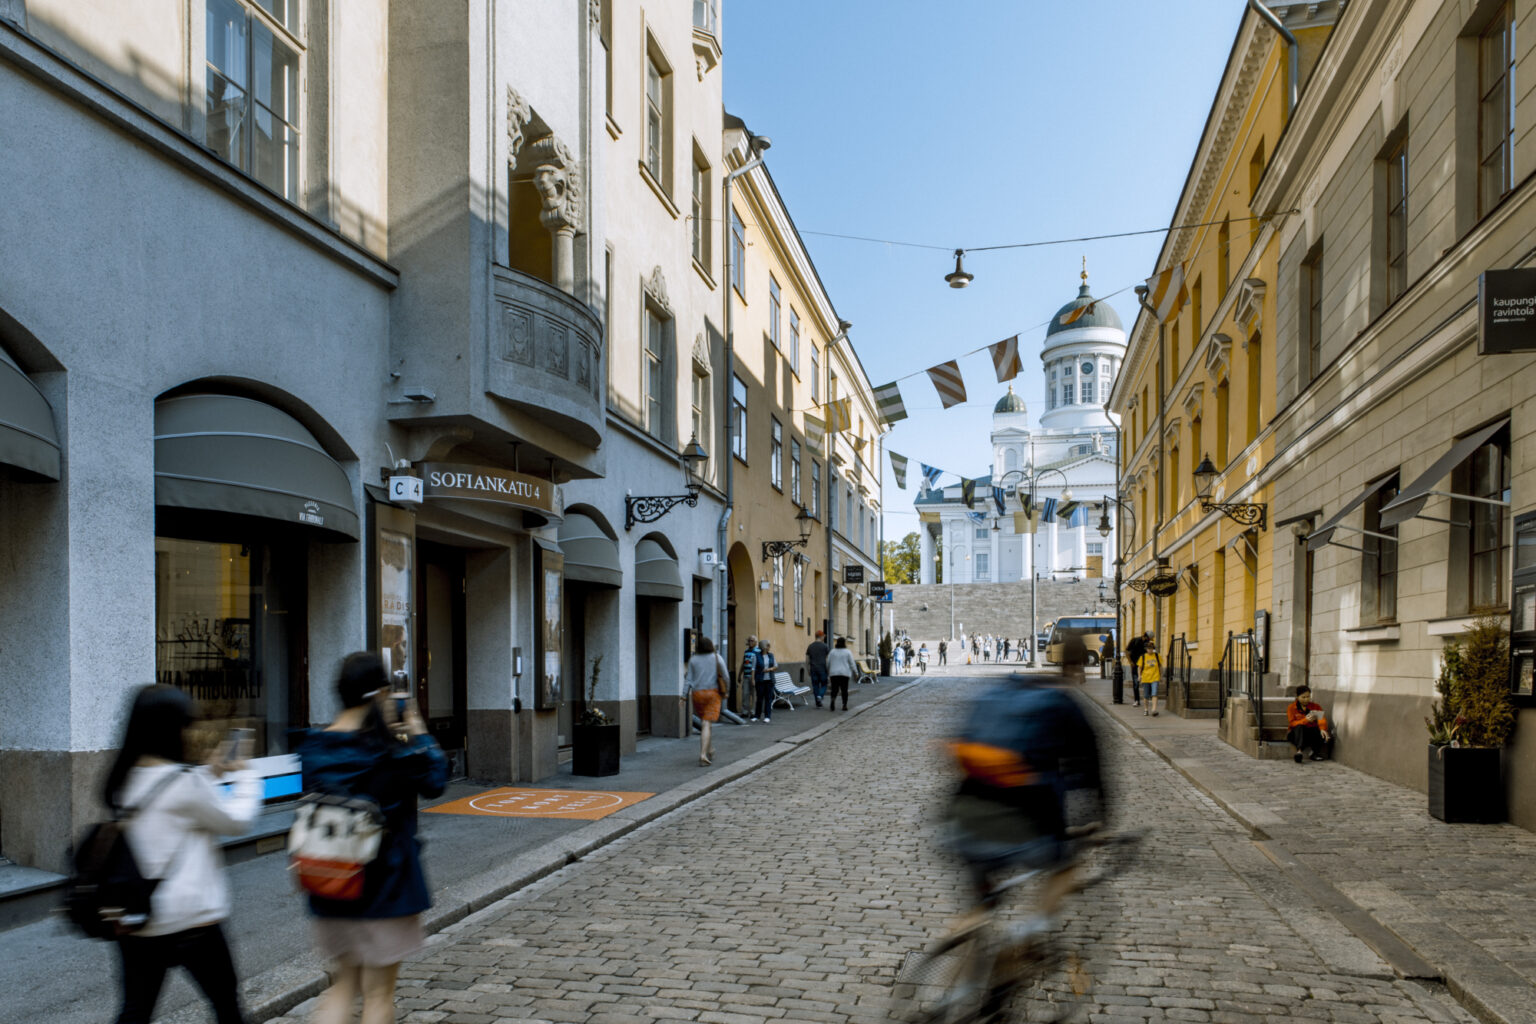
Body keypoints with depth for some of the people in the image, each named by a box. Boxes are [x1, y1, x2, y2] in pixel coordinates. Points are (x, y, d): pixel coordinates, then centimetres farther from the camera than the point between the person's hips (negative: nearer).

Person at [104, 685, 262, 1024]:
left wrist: (211, 774, 16)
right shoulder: (183, 782, -18)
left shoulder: (124, 780, 4)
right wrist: (243, 775, 6)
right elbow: (236, 821, -6)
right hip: (188, 919, -6)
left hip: (134, 921, 7)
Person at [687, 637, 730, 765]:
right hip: (713, 693, -2)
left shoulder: (693, 660, 5)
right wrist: (726, 690, 12)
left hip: (697, 693, 2)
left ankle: (710, 750, 30)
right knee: (706, 725, -7)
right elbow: (726, 676, 0)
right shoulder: (717, 658, 3)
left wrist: (685, 674, 17)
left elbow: (690, 679, 0)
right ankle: (703, 755, -20)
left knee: (705, 722, 22)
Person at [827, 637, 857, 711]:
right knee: (844, 690, 8)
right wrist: (856, 672, 8)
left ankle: (833, 699, -21)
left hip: (834, 673, 1)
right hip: (845, 673, -1)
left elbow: (828, 663, 5)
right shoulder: (848, 652, -3)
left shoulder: (832, 651, 3)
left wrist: (827, 672, 19)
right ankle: (844, 705, 4)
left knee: (834, 689, 6)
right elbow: (852, 663, -2)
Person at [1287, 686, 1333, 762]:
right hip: (1298, 734, -2)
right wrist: (1306, 720, -28)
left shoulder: (1316, 707, 9)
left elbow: (1322, 719, -8)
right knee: (1299, 727, -36)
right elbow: (1292, 723, -10)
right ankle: (1299, 751, -55)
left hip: (1312, 732, 2)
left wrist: (1323, 729, -31)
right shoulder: (1291, 707, 3)